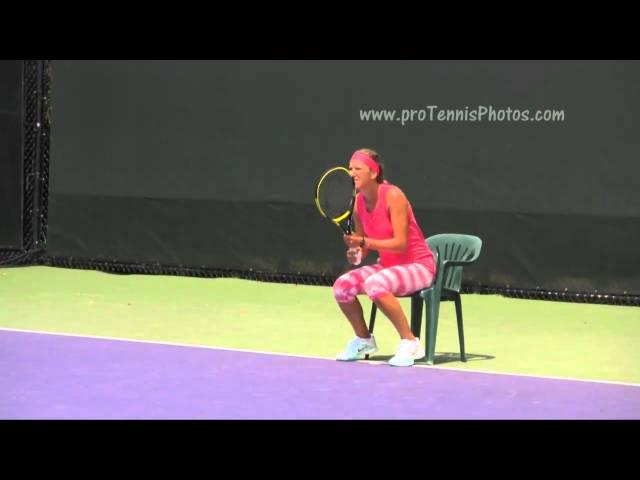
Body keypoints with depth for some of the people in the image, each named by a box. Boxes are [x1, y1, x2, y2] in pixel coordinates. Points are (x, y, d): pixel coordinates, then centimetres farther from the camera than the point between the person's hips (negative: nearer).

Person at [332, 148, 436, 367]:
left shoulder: (393, 196, -20)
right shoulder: (359, 201, 1)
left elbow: (400, 243, -25)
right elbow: (361, 244, 9)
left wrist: (364, 242, -33)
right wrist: (355, 253, -14)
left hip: (418, 265, -7)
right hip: (387, 266, 7)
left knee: (375, 284, -36)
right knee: (342, 285, -13)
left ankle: (410, 342, -21)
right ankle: (363, 339, 11)